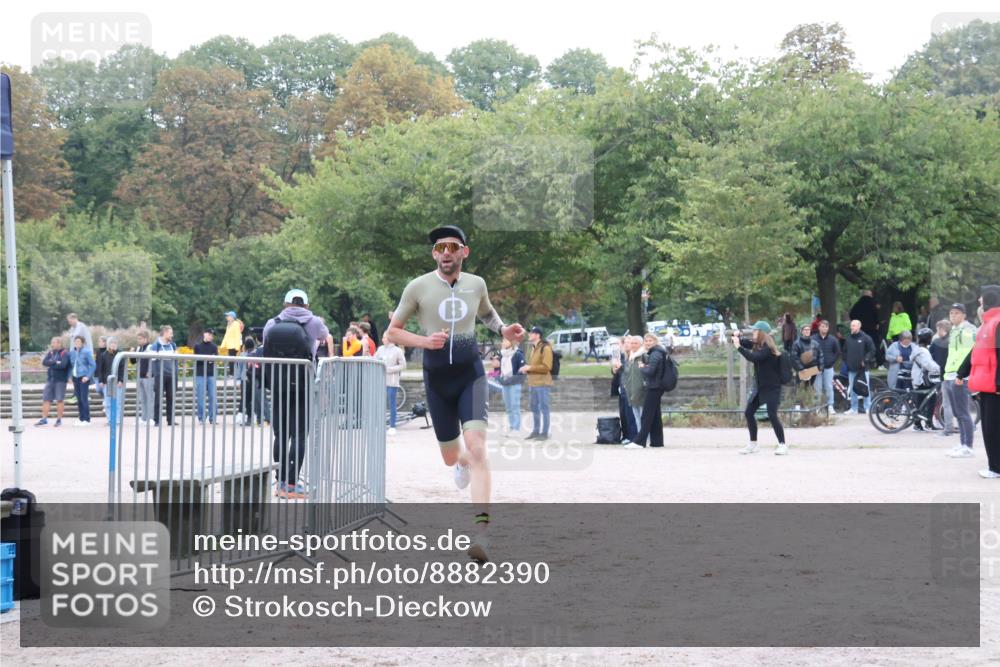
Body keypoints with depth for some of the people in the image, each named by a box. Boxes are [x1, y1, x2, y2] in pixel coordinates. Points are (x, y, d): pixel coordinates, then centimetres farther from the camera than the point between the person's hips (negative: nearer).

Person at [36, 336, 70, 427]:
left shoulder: (64, 353, -5)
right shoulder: (50, 352, 13)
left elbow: (63, 365, -19)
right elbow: (44, 362, 0)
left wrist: (50, 364, -9)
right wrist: (55, 362, -12)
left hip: (60, 380, -6)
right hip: (50, 379, 6)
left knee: (59, 400, -1)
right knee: (46, 399, 3)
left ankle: (59, 419, 7)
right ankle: (44, 419, 8)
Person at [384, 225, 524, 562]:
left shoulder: (476, 284, 3)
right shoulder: (418, 287, -5)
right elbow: (392, 332, 0)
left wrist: (503, 329, 5)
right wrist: (425, 340, -18)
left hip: (470, 374, 0)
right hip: (437, 379, 0)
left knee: (476, 446, -20)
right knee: (450, 457, 11)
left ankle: (482, 529, -27)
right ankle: (463, 463, 53)